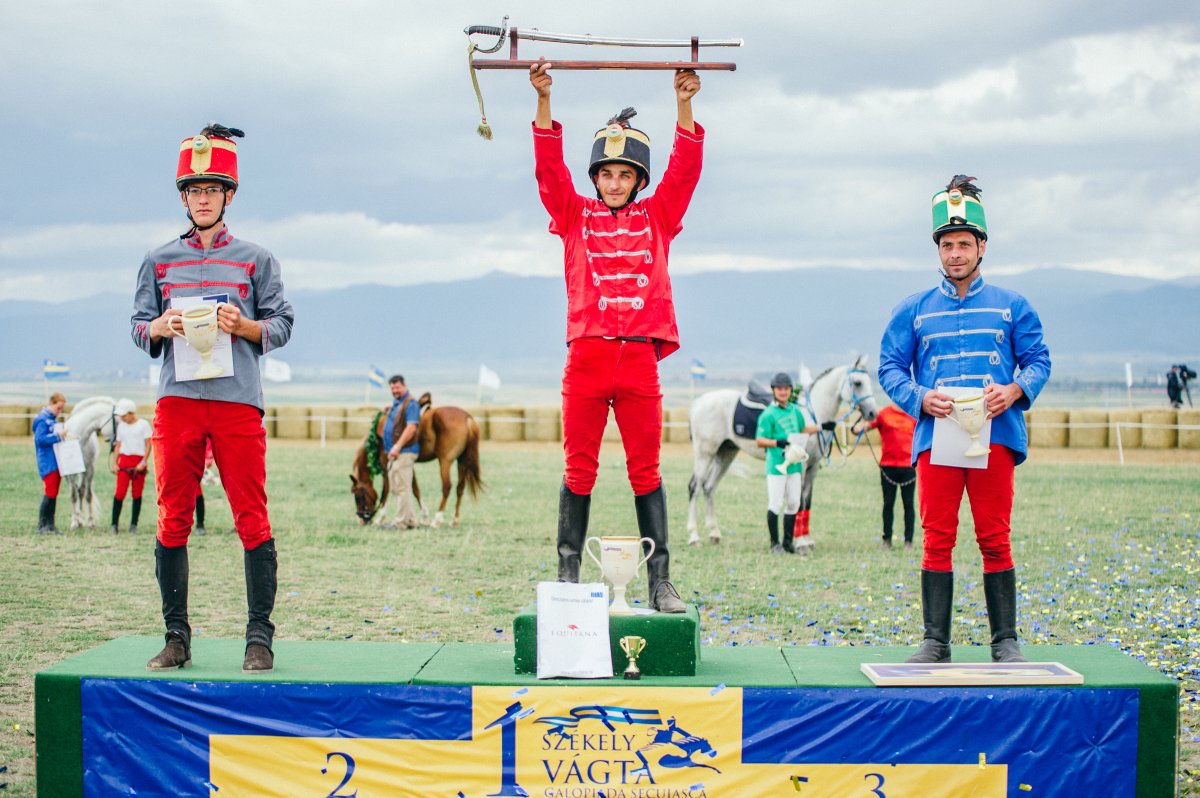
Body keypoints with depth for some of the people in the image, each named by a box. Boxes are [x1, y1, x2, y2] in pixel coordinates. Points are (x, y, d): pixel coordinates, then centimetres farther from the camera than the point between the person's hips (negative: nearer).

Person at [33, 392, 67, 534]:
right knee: (49, 494, -10)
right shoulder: (42, 420, -10)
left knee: (54, 495, 9)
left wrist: (64, 435, 7)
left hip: (57, 462, 8)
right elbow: (40, 439, -18)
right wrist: (58, 436, -20)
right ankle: (42, 526, -5)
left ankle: (50, 525, 13)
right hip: (48, 463, -8)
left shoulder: (54, 420, 15)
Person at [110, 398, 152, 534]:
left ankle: (134, 525, 10)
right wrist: (114, 463, 5)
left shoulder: (143, 424, 0)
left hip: (139, 461, -2)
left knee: (137, 494, 3)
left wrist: (143, 462, -11)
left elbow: (148, 445, -3)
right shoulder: (121, 426, 12)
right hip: (124, 460, 2)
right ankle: (114, 524, -4)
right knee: (120, 492, -6)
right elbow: (118, 445, 14)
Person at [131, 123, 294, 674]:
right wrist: (160, 327, -7)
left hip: (238, 402, -2)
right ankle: (176, 638, 7)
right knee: (172, 520, 1)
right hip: (177, 401, 2)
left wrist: (243, 325, -11)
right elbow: (138, 328, 15)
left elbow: (282, 325, 8)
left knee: (252, 521, -6)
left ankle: (259, 638, -2)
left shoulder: (255, 259, 12)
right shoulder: (159, 261, 17)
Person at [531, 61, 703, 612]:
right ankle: (567, 576, 8)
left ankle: (660, 582, 5)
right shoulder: (576, 215, 11)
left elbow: (685, 169, 7)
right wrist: (544, 101, -6)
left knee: (646, 472, 4)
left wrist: (684, 106, 0)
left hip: (639, 360, 1)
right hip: (586, 357, -1)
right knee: (579, 471, 3)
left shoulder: (656, 217, 14)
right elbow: (549, 167, 2)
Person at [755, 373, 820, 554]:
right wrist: (778, 442, -27)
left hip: (794, 463, 7)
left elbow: (803, 429, 27)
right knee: (775, 504, -2)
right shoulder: (768, 414, -10)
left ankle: (788, 542, 20)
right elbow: (760, 441, -14)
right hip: (776, 465, -7)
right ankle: (775, 543, 8)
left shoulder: (795, 410, 10)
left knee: (793, 503, 10)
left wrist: (821, 427, 16)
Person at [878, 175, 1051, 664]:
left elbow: (1038, 360, 11)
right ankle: (935, 641, 2)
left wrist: (1015, 391, -10)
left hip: (995, 435, 0)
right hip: (935, 435, 1)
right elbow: (890, 366, 9)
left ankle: (1005, 640, 4)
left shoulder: (1011, 307, 13)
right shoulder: (915, 311, 14)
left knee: (995, 540, -2)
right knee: (938, 540, -3)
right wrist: (920, 398, -10)